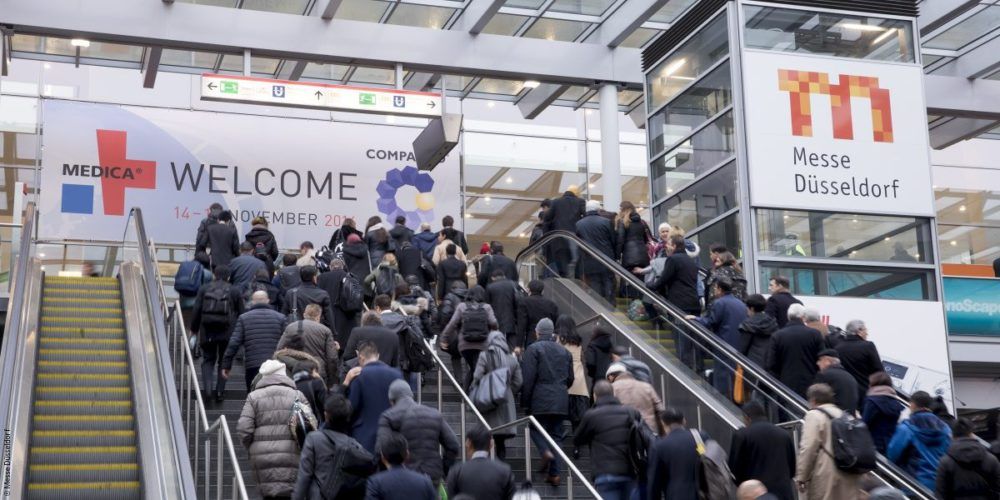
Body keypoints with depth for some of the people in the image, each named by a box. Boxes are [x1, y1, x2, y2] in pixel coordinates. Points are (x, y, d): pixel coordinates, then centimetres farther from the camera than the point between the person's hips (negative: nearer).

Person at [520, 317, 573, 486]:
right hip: (561, 401, 5)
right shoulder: (564, 352, 14)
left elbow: (528, 378, -10)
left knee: (536, 428, 9)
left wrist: (525, 402, -4)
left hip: (540, 400, -5)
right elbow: (570, 378, 17)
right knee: (555, 434, 7)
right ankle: (554, 474, 3)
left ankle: (545, 451, -19)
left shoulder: (533, 349, -4)